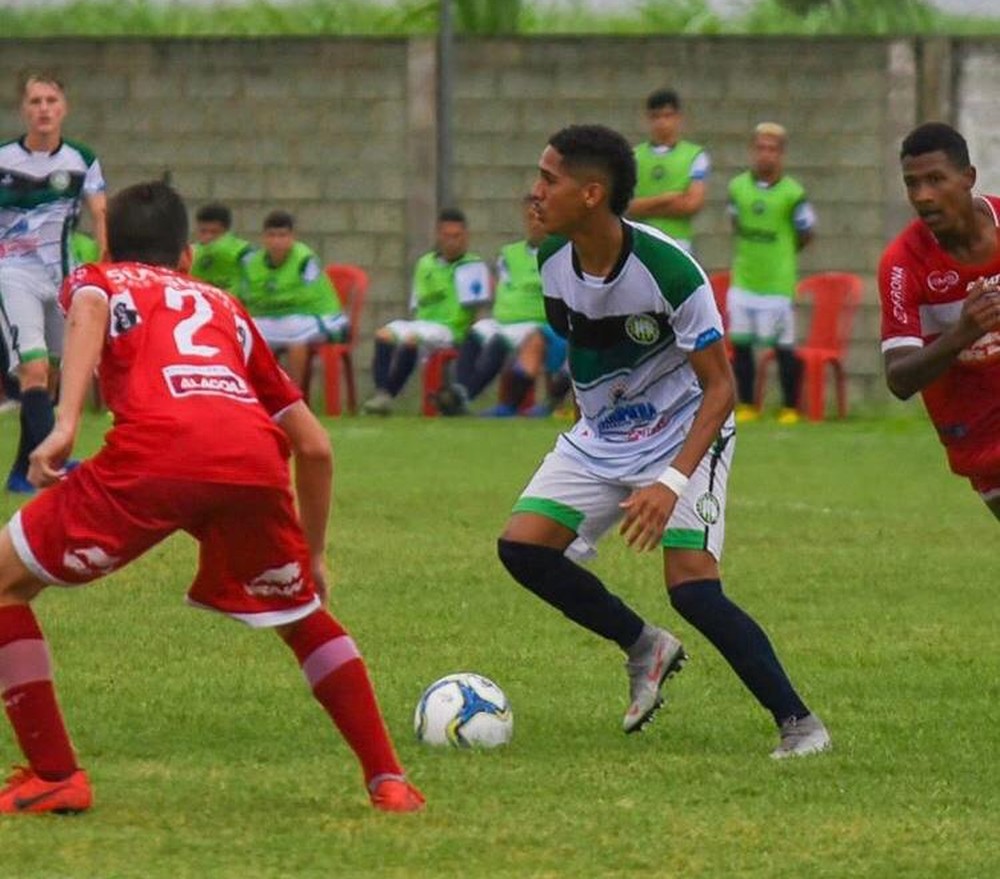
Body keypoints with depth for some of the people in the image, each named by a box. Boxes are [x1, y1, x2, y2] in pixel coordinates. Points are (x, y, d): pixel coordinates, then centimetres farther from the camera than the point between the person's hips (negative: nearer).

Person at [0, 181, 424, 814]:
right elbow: (313, 445, 35)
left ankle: (55, 776, 9)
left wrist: (66, 424, -10)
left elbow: (89, 310, 1)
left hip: (154, 453, -4)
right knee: (303, 614, 30)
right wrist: (313, 554, 46)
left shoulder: (98, 280, 30)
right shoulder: (226, 309, 39)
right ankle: (388, 780, 22)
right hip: (255, 460, 4)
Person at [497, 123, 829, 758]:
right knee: (523, 546, -8)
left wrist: (673, 481, -33)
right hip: (599, 438, 7)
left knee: (692, 586, -20)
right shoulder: (553, 259, -8)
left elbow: (720, 386, -23)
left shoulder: (667, 270, -28)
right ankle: (645, 647, 12)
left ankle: (799, 722, -9)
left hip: (683, 436, -7)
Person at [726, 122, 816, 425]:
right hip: (743, 278, 4)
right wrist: (750, 251, 9)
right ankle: (746, 405, 17)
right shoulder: (738, 187, 3)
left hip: (778, 280, -4)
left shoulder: (792, 193, -10)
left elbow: (805, 234, 2)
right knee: (740, 343, 6)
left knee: (783, 345, -1)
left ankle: (790, 408, 10)